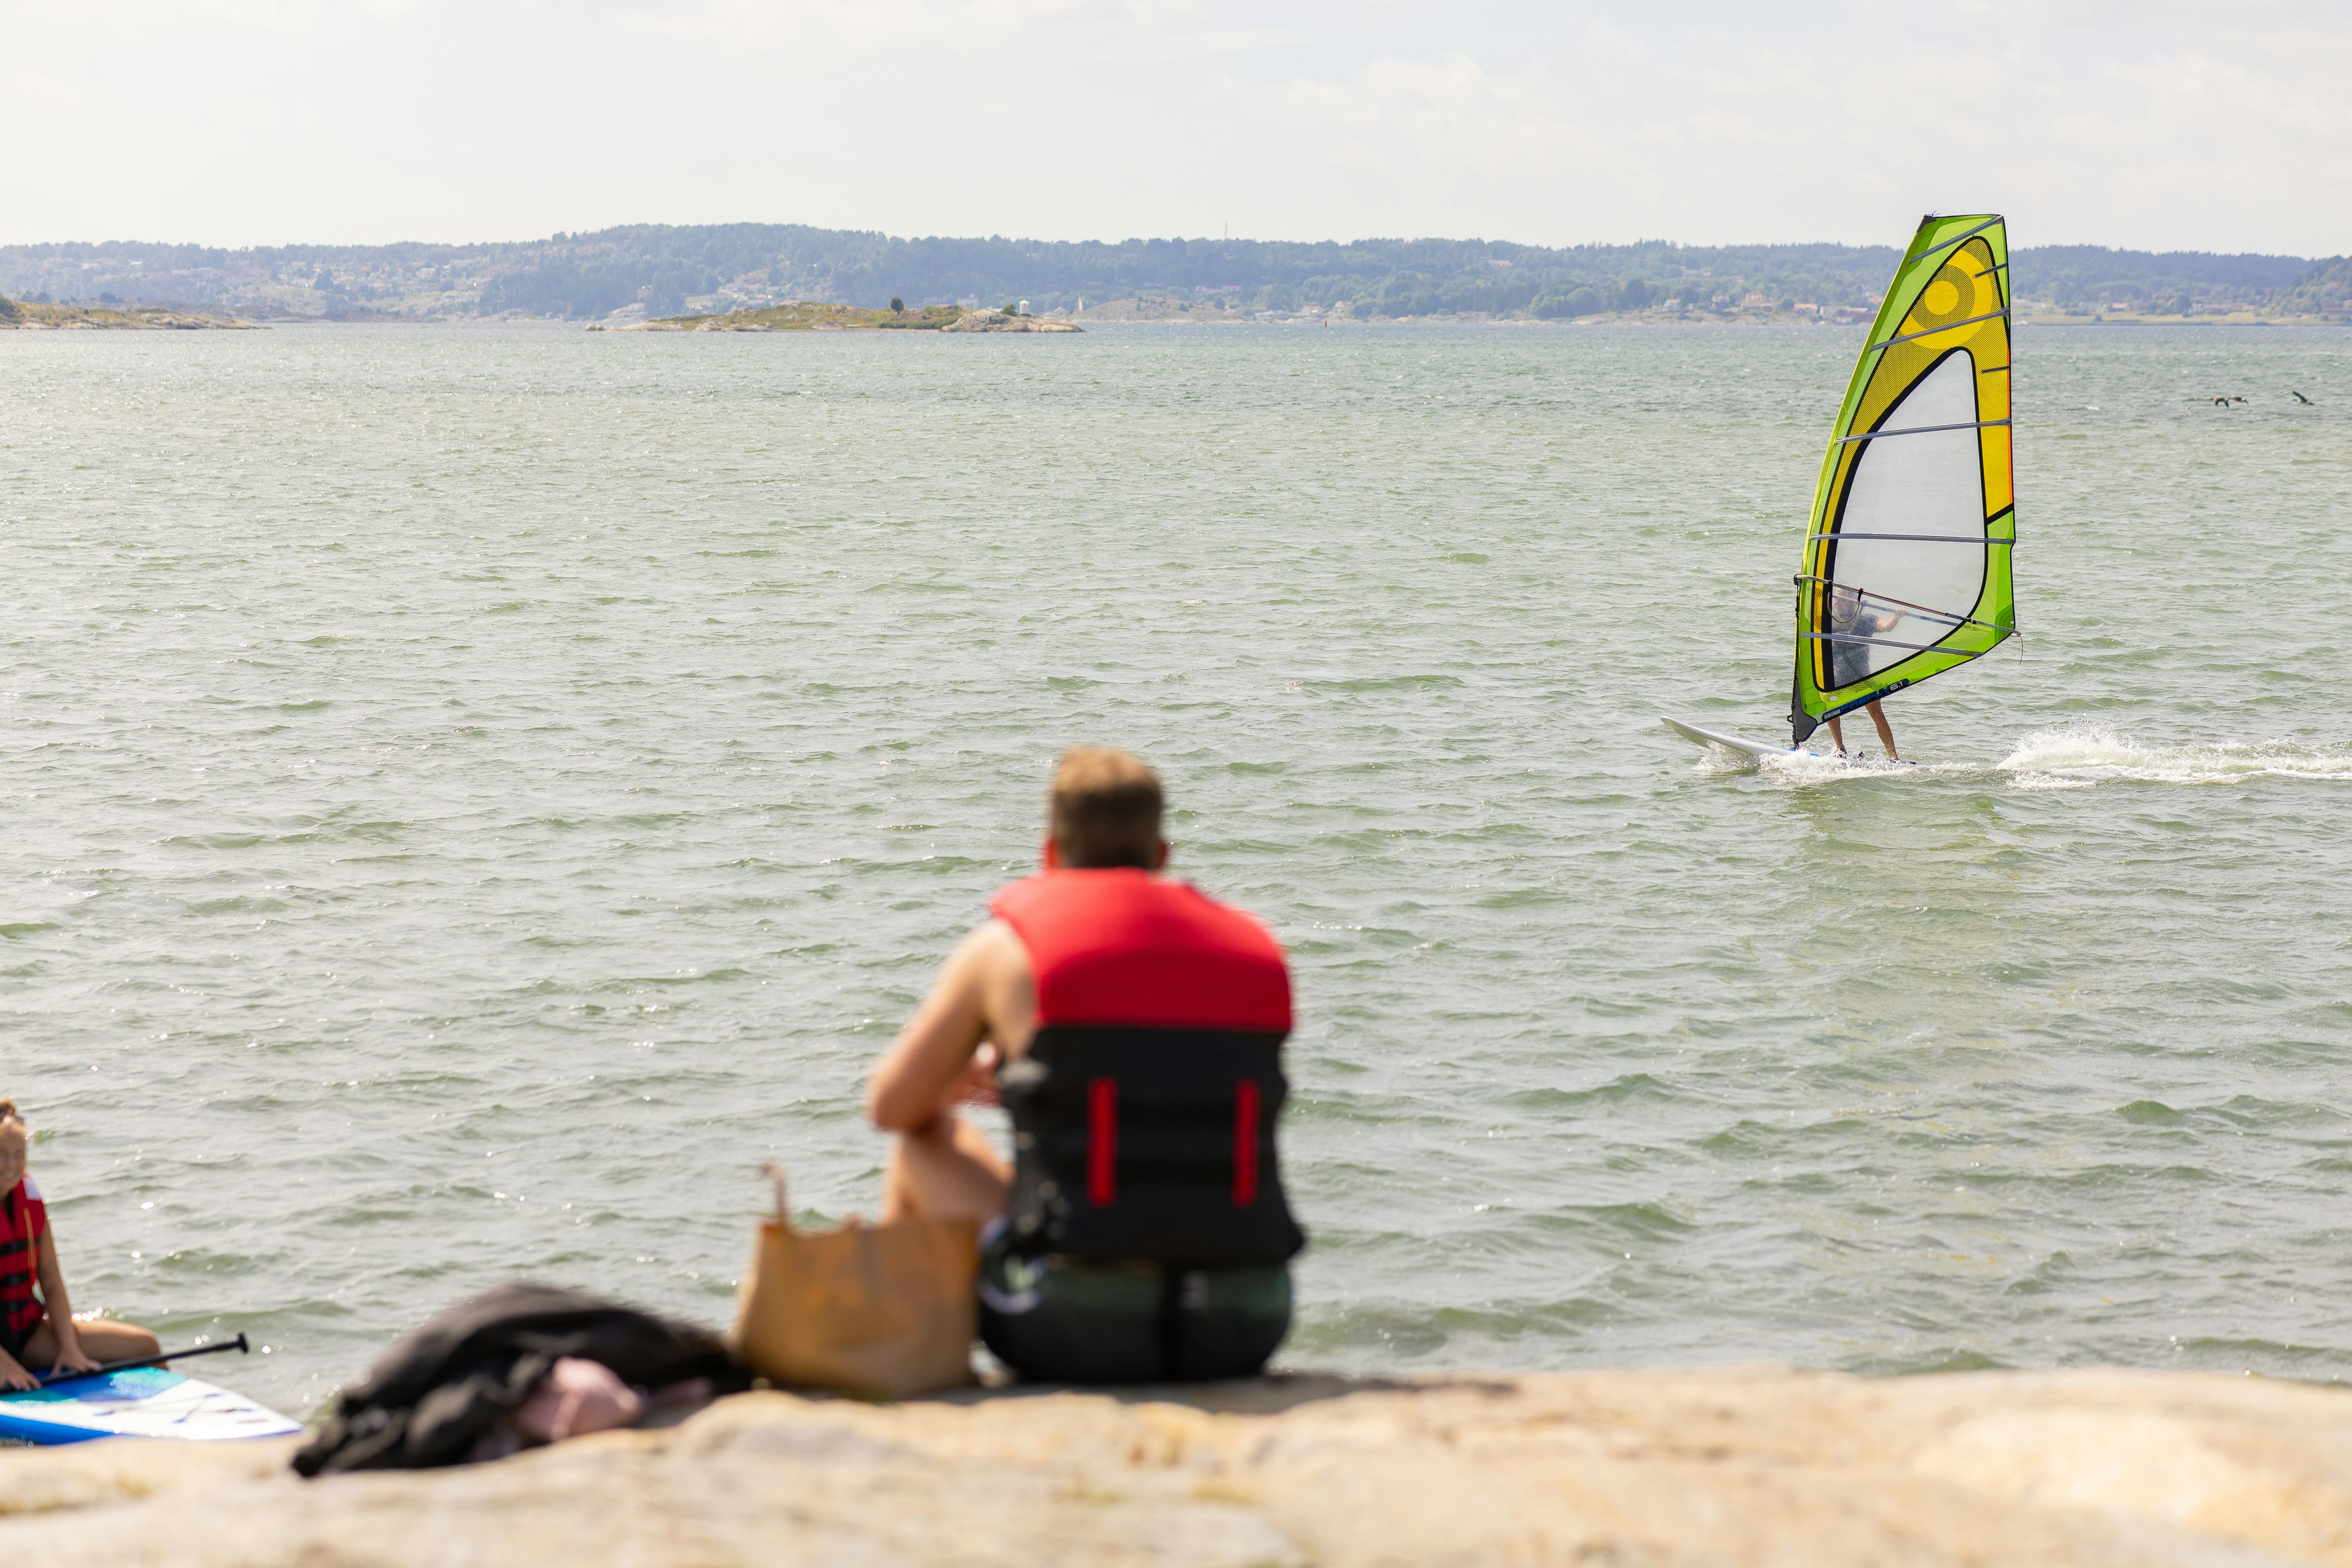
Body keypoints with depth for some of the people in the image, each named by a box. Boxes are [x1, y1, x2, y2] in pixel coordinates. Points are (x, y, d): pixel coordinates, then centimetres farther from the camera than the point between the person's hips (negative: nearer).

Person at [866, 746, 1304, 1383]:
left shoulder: (1005, 946, 1)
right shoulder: (1255, 948, 11)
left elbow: (893, 1107, 12)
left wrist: (951, 1083, 36)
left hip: (1077, 1328, -3)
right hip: (1244, 1331, 3)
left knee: (921, 1151, 24)